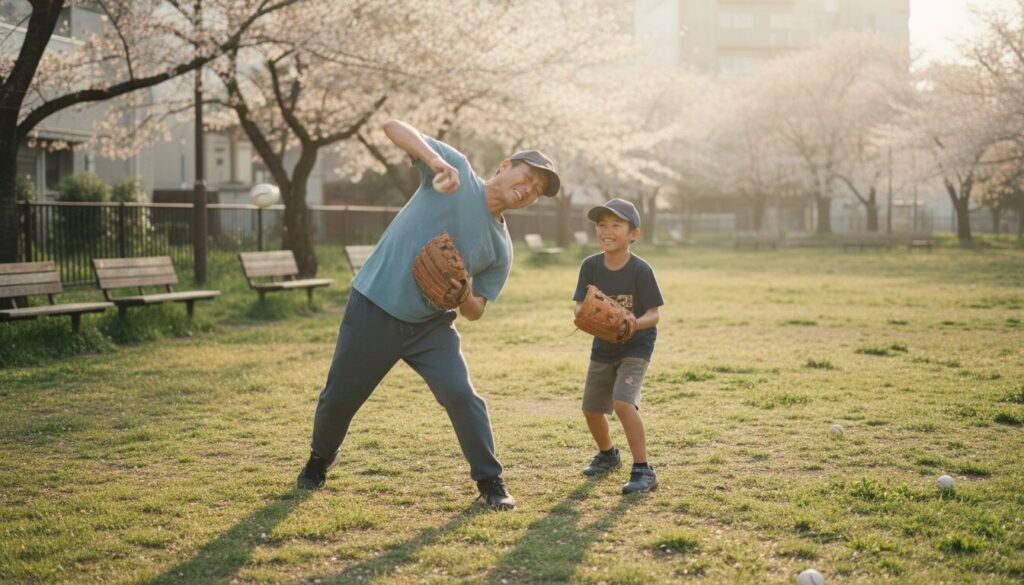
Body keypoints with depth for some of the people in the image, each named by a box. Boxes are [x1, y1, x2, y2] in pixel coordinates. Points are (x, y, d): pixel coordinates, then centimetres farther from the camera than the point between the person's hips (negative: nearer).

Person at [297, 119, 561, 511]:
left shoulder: (501, 249, 4)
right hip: (374, 307, -3)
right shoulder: (457, 171, -6)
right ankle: (321, 457, 37)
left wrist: (464, 294, -18)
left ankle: (490, 483, 1)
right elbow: (394, 128, -14)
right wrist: (436, 160, -31)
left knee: (461, 396, -15)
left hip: (431, 324, 3)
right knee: (338, 398, 6)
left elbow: (474, 313, 6)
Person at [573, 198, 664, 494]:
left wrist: (633, 325, -41)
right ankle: (607, 454, 44)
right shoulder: (591, 265, -9)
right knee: (591, 409, 13)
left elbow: (653, 314, -20)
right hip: (602, 347, 5)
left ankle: (644, 470, -16)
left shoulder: (640, 270, -20)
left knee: (623, 402, -26)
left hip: (636, 346, -5)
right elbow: (580, 305, -10)